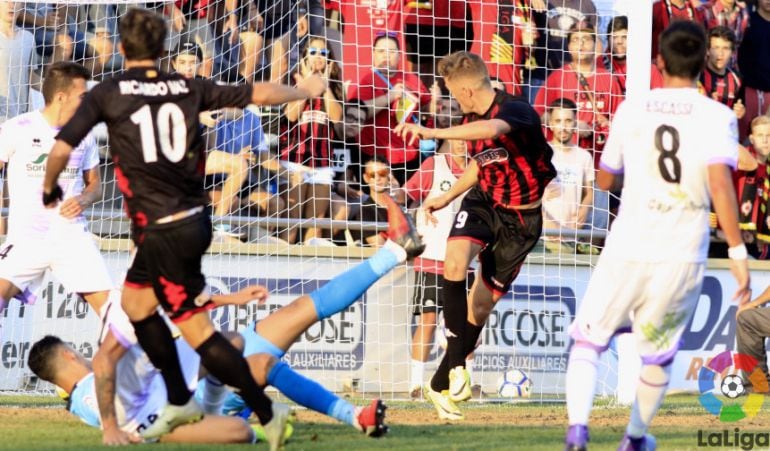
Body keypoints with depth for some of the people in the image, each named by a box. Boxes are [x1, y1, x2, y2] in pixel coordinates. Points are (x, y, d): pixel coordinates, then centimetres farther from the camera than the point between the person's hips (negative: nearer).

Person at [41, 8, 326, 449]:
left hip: (162, 229, -7)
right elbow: (257, 94, 11)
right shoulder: (188, 88, 4)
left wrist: (49, 189, 8)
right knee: (135, 299, 25)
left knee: (197, 328, -1)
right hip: (194, 218, 7)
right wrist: (305, 91, 29)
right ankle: (180, 401, 32)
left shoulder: (107, 94, -8)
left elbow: (62, 150, -13)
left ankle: (267, 413, -3)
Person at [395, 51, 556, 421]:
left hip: (521, 218, -5)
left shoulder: (516, 110, -25)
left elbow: (493, 129, -50)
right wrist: (446, 197, 23)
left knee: (481, 304, 4)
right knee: (455, 262, -27)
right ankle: (457, 364, -20)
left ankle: (440, 384, 21)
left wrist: (432, 133, -54)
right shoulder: (473, 121, -1)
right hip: (483, 202, 5)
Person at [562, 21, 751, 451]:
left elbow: (605, 180, 16)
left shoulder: (631, 112, 4)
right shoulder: (718, 117, -4)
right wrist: (738, 253, -17)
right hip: (683, 258, 0)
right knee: (659, 353, 21)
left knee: (588, 340, 12)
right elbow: (720, 183, -18)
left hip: (627, 253, 0)